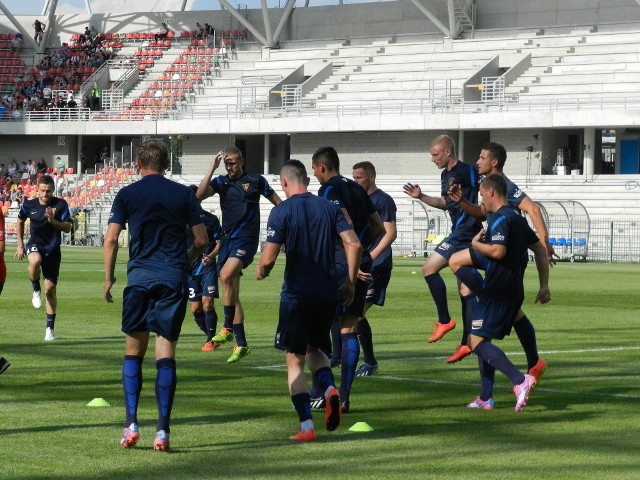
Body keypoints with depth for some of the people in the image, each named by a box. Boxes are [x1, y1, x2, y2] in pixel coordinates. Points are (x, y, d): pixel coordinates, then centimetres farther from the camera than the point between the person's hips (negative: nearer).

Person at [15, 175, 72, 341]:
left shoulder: (60, 205, -8)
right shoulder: (29, 205, -4)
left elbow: (68, 228, -9)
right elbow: (20, 221, 14)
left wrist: (53, 220, -26)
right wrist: (20, 245, 12)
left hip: (53, 249, 0)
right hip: (35, 245, 0)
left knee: (50, 289, -1)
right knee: (35, 261, -38)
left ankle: (50, 328, 12)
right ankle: (36, 290, -8)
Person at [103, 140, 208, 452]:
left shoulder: (127, 194, 5)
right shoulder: (184, 194, 7)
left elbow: (111, 239, -2)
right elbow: (202, 240, 6)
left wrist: (108, 277, 8)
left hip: (139, 277, 0)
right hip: (174, 279, 1)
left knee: (133, 352, 10)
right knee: (166, 353, 0)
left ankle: (131, 424, -1)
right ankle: (162, 431, -6)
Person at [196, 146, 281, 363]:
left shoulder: (255, 181, 0)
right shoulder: (221, 182, 8)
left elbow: (277, 201, 11)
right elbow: (200, 195, -8)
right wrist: (212, 168, -12)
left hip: (246, 239, -5)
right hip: (227, 239, 5)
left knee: (226, 275, -28)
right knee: (231, 292, 4)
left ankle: (228, 328, -17)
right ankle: (241, 344, 10)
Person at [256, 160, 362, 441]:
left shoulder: (281, 211, -7)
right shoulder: (329, 208, 5)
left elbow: (268, 259, -13)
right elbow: (354, 244, -3)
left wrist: (261, 272, 9)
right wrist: (350, 281, 7)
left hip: (296, 293, -4)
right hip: (327, 292, 4)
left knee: (294, 360, 4)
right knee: (315, 348, 24)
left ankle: (306, 426, -4)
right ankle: (330, 389, -6)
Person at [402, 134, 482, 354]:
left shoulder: (467, 172, -12)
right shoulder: (446, 175, 15)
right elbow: (444, 203, 28)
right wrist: (421, 197, 20)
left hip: (465, 232, -10)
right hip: (460, 233, 10)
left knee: (429, 268, -11)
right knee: (465, 289, 7)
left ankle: (444, 320, -6)